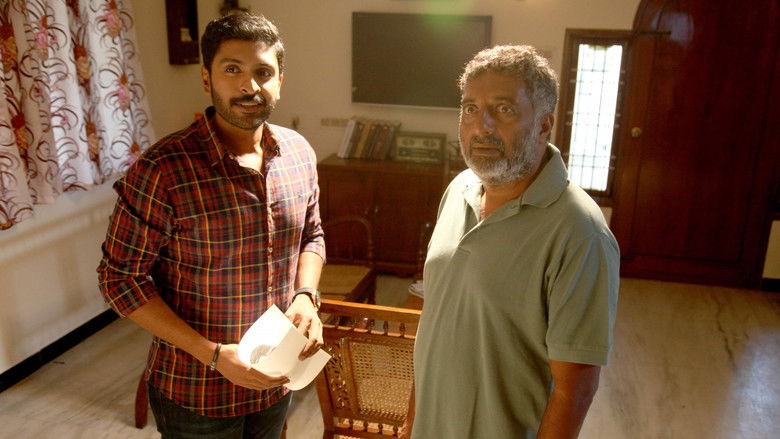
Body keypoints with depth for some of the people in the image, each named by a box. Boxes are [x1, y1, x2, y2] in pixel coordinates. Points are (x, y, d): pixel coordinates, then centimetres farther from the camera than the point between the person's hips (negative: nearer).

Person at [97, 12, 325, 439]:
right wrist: (212, 354, -21)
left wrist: (305, 296, -10)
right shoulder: (162, 169, -22)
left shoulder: (299, 152, -5)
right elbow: (121, 277, -16)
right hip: (195, 392, -5)